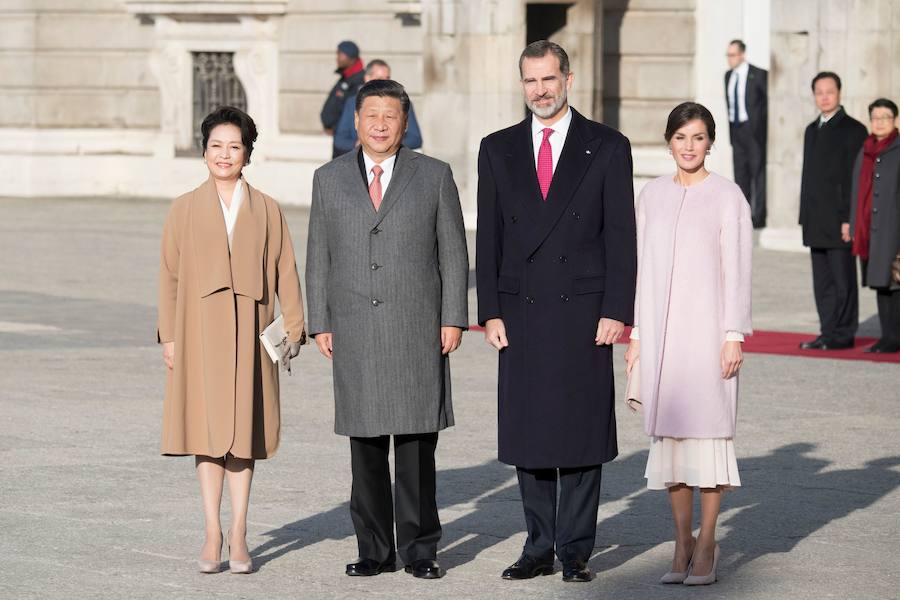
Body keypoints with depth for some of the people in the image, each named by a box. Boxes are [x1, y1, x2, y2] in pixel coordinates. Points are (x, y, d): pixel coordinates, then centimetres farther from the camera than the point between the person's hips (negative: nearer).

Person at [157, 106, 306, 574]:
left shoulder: (266, 211, 5)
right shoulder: (185, 210, 5)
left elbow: (285, 274, 5)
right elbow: (169, 276, 5)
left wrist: (293, 328, -2)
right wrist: (168, 336, -1)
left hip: (250, 334, 0)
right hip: (200, 333, 0)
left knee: (244, 431, 3)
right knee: (207, 432, 2)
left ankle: (238, 537, 8)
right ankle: (212, 536, 9)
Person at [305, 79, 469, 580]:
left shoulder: (434, 176, 5)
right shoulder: (330, 180, 10)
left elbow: (453, 252, 4)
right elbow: (319, 258, 11)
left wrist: (453, 318, -3)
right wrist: (320, 323, 4)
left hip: (417, 330, -2)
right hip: (355, 333, 2)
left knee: (417, 443, -2)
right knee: (366, 443, 3)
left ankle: (419, 549, 5)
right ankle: (375, 549, 10)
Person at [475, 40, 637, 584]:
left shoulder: (607, 147, 3)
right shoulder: (498, 150, 10)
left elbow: (621, 237, 0)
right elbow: (489, 238, 9)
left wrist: (616, 311, -7)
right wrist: (491, 312, 1)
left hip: (583, 312, -2)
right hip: (521, 315, 3)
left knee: (582, 436, 0)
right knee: (528, 436, 5)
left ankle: (576, 551, 7)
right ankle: (539, 549, 13)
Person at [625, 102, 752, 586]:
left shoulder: (727, 197, -2)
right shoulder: (652, 195, 11)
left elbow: (737, 271, -5)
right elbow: (643, 268, 14)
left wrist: (733, 336, -10)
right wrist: (636, 336, 10)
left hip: (706, 329, -4)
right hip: (661, 329, 4)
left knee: (707, 429, -4)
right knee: (668, 434, 4)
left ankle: (705, 546, 2)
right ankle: (682, 544, 11)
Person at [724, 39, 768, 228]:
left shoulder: (758, 75, -9)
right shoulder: (728, 76, 11)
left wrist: (761, 119, -7)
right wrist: (731, 124, 10)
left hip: (754, 128, -6)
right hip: (735, 128, 6)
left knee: (758, 171, -3)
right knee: (740, 173, 9)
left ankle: (759, 216, -1)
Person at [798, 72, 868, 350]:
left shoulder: (853, 130, -6)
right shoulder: (812, 130, 17)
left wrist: (848, 219, -17)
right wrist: (805, 217, 15)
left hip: (839, 220, -7)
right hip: (816, 222, 7)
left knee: (843, 280, -3)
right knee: (822, 282, 8)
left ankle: (842, 334, 2)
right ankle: (829, 332, 13)